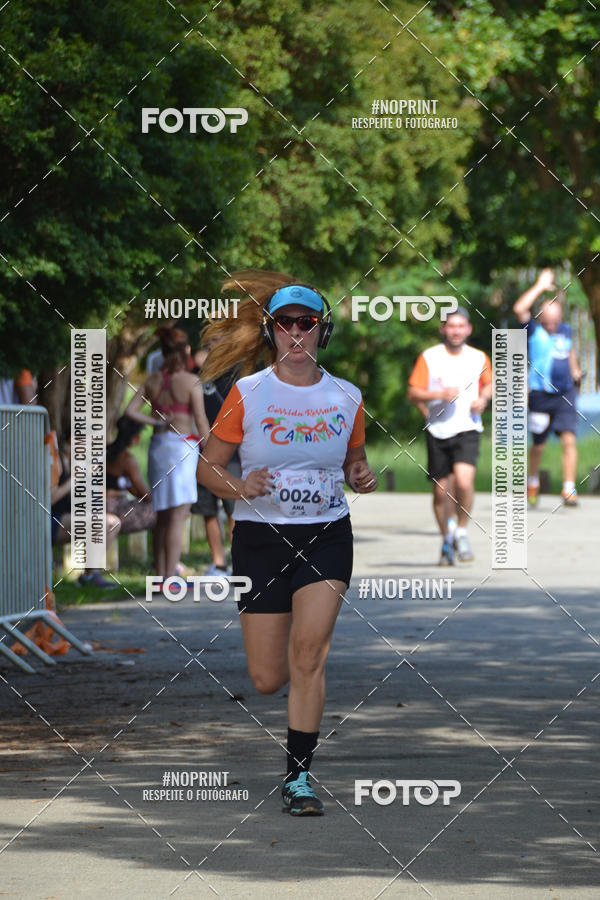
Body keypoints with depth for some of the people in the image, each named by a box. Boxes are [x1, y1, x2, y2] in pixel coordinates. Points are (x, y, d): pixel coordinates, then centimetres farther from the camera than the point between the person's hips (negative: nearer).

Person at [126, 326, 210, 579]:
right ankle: (170, 578, -10)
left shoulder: (153, 380, 5)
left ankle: (160, 575, 15)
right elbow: (200, 421, -8)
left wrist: (157, 422, 8)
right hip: (183, 445, -6)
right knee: (178, 515, -6)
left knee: (162, 517, 13)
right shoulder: (191, 382, -10)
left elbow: (131, 410, 0)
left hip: (158, 445, 6)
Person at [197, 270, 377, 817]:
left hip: (327, 536, 0)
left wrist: (361, 478, -4)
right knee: (268, 680, 0)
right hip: (261, 539, 0)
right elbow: (207, 467, 1)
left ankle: (299, 776, -9)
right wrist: (240, 487, -19)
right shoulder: (248, 394, -3)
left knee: (308, 655, -17)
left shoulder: (346, 398, 3)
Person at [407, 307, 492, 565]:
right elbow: (413, 393, -2)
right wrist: (439, 395, -18)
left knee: (464, 481, -21)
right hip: (437, 430, 0)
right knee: (440, 491, 5)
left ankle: (461, 533, 0)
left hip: (467, 430, 0)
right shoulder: (429, 358, -1)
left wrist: (483, 400, 2)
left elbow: (488, 384, 23)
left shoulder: (479, 358, 5)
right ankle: (446, 541, 26)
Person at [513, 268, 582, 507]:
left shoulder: (565, 330, 10)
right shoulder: (533, 331, -4)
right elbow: (519, 309, -20)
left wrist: (574, 370, 24)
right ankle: (533, 482, 34)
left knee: (569, 439, -13)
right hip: (541, 396, -3)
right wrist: (540, 286, -14)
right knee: (538, 445, 9)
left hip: (565, 395, 3)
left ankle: (569, 489, -15)